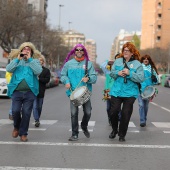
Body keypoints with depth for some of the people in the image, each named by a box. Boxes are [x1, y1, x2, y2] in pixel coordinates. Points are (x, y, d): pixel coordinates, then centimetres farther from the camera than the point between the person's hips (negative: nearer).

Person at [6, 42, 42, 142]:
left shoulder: (35, 61, 11)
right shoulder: (17, 61, 15)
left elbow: (38, 71, -9)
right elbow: (9, 69, -2)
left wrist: (29, 59, -8)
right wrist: (17, 59, -8)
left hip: (29, 92, -1)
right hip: (17, 91, 1)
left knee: (26, 113, -2)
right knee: (15, 111, -10)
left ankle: (23, 133, 11)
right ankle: (16, 127, 18)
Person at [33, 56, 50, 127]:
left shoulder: (46, 70, 6)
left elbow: (47, 80, -4)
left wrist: (39, 78, -15)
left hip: (41, 91, 2)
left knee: (39, 106, 11)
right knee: (35, 106, -10)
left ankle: (37, 119, 25)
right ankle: (36, 120, -13)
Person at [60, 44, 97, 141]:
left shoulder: (89, 63, 6)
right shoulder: (69, 63, 8)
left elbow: (94, 77, 1)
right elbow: (63, 75, 13)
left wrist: (88, 78, -20)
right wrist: (66, 81, -7)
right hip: (73, 92, 0)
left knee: (88, 112, 1)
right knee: (74, 113, -6)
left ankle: (84, 127, 32)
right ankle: (75, 134, 5)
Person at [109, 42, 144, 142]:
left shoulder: (137, 64, -2)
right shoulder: (118, 61, 8)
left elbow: (141, 78, -10)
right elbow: (111, 73, 11)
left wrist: (129, 73, -19)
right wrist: (118, 73, -10)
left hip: (130, 93, -2)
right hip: (116, 91, 2)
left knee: (126, 114, 1)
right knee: (114, 111, -2)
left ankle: (122, 134, 17)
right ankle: (114, 130, 24)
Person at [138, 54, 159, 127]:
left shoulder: (152, 69, 5)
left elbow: (156, 80, 6)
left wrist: (154, 78, -15)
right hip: (140, 89, -2)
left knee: (146, 105, 12)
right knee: (141, 105, -11)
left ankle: (144, 119, 26)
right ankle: (142, 121, -9)